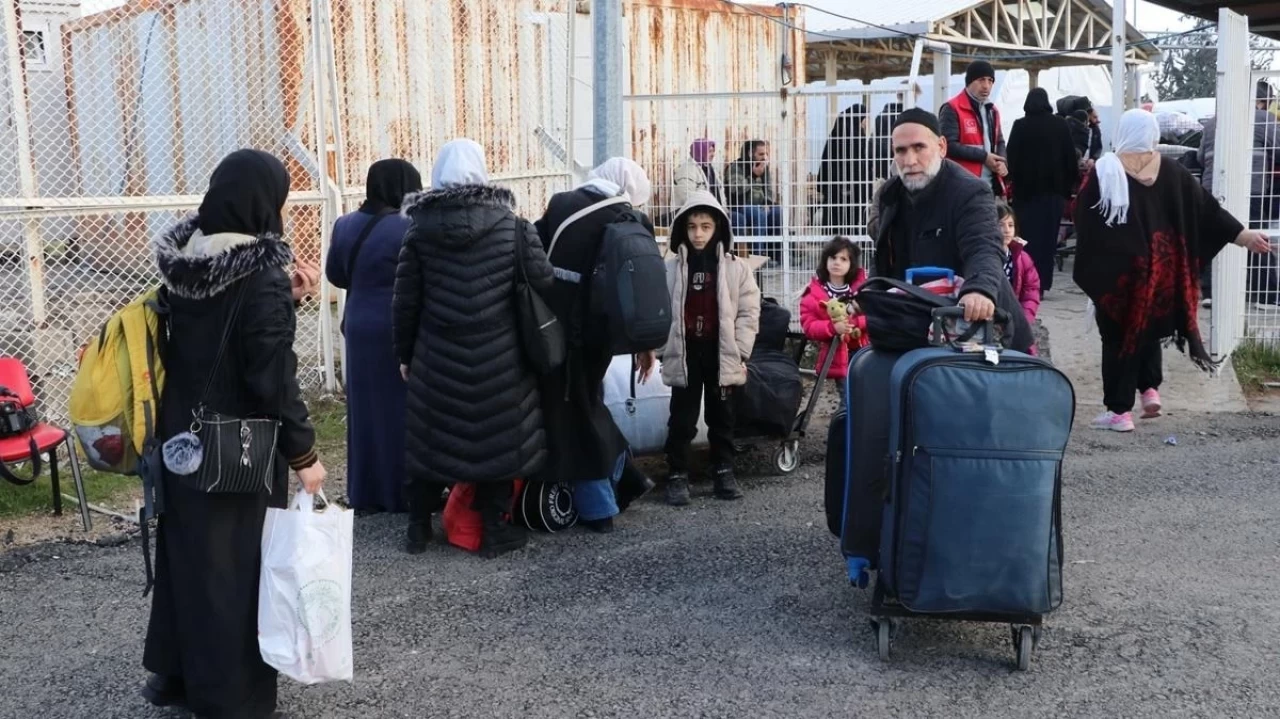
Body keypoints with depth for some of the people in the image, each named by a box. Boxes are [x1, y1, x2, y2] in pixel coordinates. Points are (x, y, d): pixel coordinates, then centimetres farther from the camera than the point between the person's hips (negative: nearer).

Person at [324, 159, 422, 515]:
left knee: (365, 407, 12)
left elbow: (335, 275, 14)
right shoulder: (409, 229, -17)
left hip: (360, 328, 5)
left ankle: (365, 493, 17)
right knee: (402, 408, 5)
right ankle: (406, 491, 12)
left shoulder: (346, 225, 3)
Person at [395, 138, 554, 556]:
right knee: (498, 437, 9)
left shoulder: (420, 228, -2)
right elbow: (543, 281, -6)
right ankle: (494, 531, 15)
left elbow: (405, 300, 0)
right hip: (499, 357, -1)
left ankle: (418, 529, 23)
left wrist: (405, 353, 10)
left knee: (432, 438, 13)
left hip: (437, 357, 2)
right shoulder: (510, 224, -5)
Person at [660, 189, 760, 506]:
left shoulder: (736, 267, -2)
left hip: (721, 353, 0)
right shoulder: (671, 267, 0)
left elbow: (748, 312, -2)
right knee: (682, 419, 4)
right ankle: (677, 475, 12)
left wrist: (739, 354, -7)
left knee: (721, 416, 13)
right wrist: (666, 348, -4)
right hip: (684, 353, 0)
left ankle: (724, 471, 25)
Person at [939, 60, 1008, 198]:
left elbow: (999, 141, 24)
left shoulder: (992, 110, 19)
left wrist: (1002, 162, 1)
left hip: (990, 185, 9)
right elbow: (949, 145, -16)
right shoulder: (952, 109, -8)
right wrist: (983, 156, -15)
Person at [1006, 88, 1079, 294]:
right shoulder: (1060, 125, 0)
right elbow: (1070, 157, 2)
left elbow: (1012, 157, -5)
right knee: (1048, 235, 6)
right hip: (1054, 187, 1)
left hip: (1026, 188, -1)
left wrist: (1014, 181, 1)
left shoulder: (1020, 125, -5)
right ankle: (1042, 283, 4)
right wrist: (1070, 184, 8)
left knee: (1028, 234, 4)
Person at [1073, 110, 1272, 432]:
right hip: (1161, 267, 4)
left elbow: (1084, 218, -8)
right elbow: (1207, 207, 2)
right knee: (1150, 328, 25)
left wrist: (1087, 270, 0)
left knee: (1119, 336, 4)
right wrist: (1244, 235, 8)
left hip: (1116, 270, -4)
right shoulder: (1171, 171, 1)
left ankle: (1119, 411, 4)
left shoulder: (1105, 171, -9)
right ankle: (1150, 388, 18)